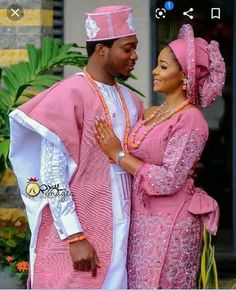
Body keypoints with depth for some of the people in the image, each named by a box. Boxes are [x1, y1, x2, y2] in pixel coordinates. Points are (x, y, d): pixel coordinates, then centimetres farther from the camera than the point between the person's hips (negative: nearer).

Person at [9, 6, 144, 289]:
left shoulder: (130, 100, 12)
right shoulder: (70, 95, -11)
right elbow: (52, 175, -14)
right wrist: (75, 237, -17)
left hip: (120, 232, 7)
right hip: (78, 233, -7)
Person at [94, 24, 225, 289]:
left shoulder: (190, 120, -13)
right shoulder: (150, 115, 10)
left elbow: (168, 180, -19)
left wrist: (118, 154, -15)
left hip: (169, 224, -8)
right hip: (142, 218, 8)